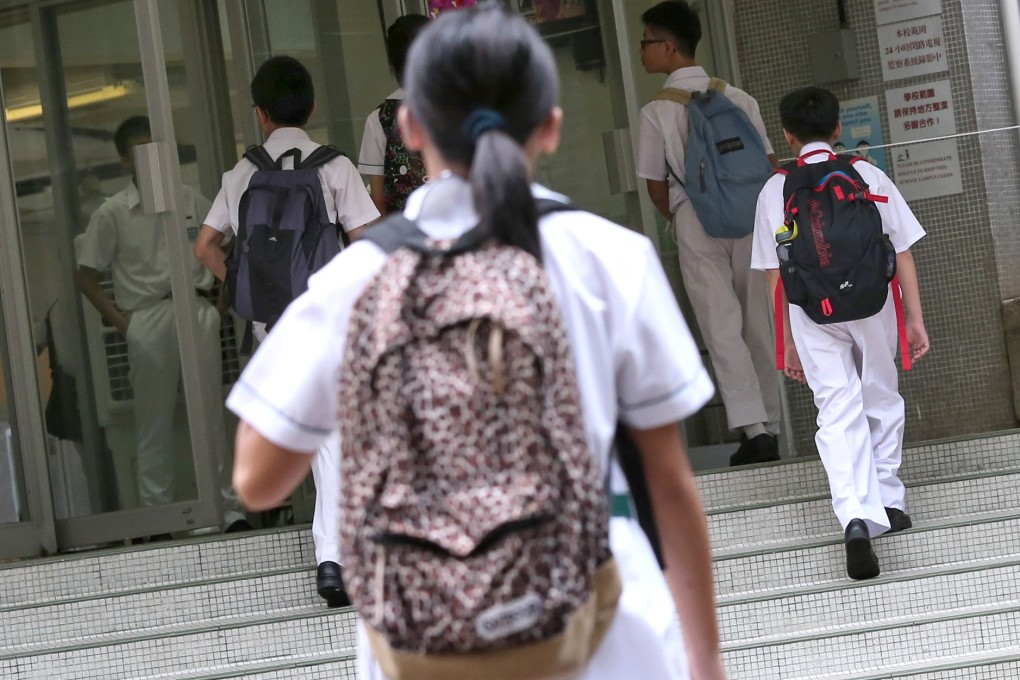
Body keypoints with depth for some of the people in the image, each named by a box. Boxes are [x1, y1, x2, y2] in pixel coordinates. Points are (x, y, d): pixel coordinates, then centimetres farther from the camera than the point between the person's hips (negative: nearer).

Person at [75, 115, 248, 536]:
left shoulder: (191, 201, 9)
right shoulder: (113, 214, 3)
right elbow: (86, 277, 4)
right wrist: (120, 323, -3)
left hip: (196, 311, 2)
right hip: (147, 321, -2)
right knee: (154, 422, 3)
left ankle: (230, 509, 9)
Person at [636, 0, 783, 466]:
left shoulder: (657, 112, -7)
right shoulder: (737, 98, 2)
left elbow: (656, 185, -1)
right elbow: (770, 164, 2)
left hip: (696, 223, -3)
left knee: (721, 328, -4)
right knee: (756, 325, 11)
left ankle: (753, 429, -14)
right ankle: (769, 428, 16)